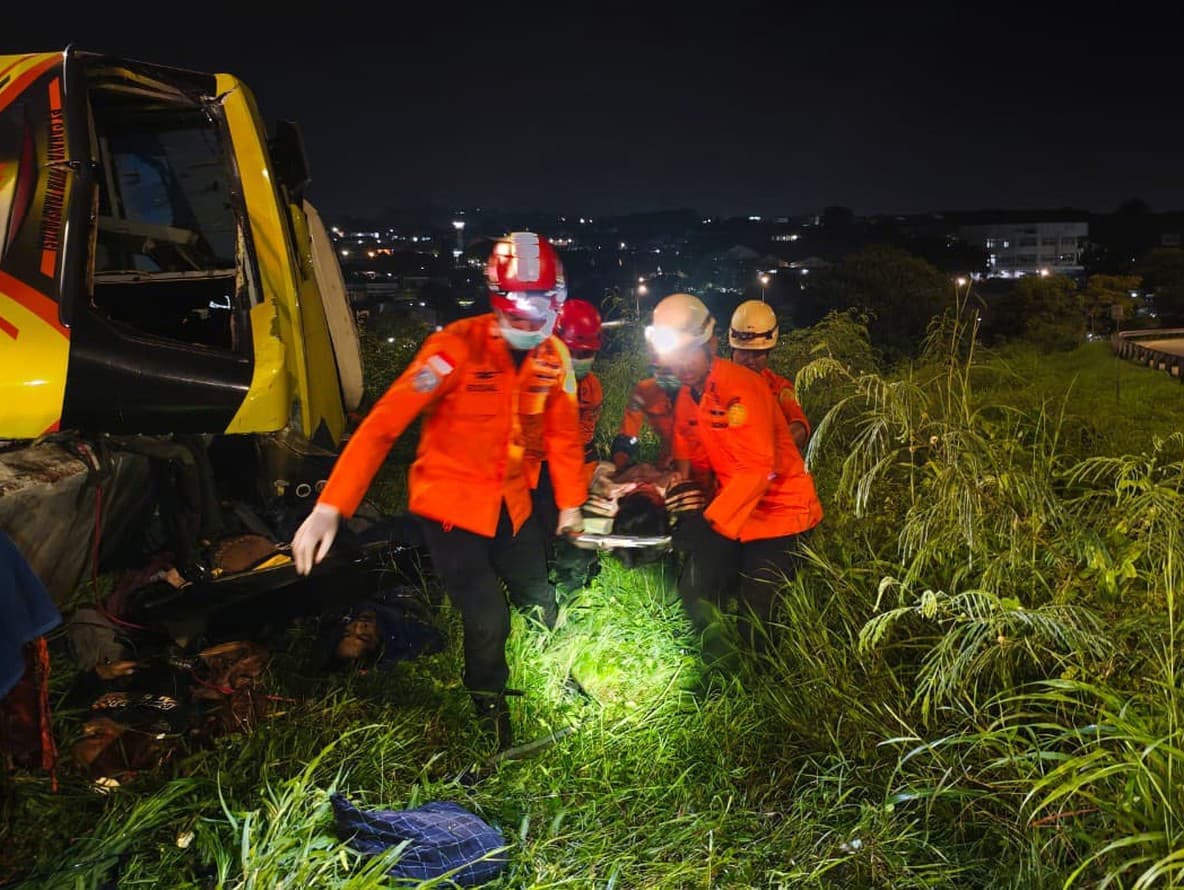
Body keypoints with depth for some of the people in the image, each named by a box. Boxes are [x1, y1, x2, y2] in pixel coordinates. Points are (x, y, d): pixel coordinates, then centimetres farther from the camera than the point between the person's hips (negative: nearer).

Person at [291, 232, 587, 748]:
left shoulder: (553, 357, -5)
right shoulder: (457, 347, -23)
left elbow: (562, 433, 9)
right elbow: (384, 423, -26)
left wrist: (570, 502, 10)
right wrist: (330, 507, -32)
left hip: (511, 501, 5)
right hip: (451, 501, -5)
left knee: (539, 601, 15)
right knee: (488, 622, -8)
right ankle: (492, 723, 21)